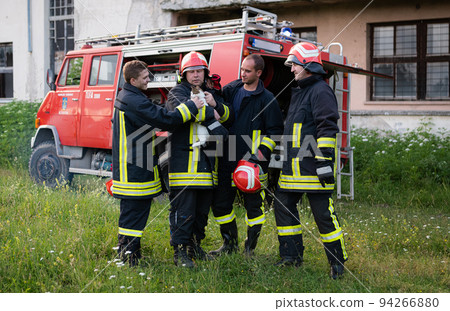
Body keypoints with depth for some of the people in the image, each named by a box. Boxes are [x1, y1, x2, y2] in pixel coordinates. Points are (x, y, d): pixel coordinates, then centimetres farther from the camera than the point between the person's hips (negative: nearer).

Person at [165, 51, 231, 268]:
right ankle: (180, 251, 3)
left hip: (207, 161, 7)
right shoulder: (177, 92, 0)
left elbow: (226, 114, 11)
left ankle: (195, 245, 28)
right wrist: (209, 113, -12)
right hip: (184, 160, -7)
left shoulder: (211, 93, 20)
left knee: (202, 209, 14)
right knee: (183, 209, -6)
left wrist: (215, 104, -9)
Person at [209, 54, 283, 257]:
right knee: (220, 203, 9)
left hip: (252, 164, -5)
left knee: (253, 205, 2)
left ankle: (250, 249, 16)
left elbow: (275, 131, -4)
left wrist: (261, 154, -14)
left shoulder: (267, 99, -4)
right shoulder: (232, 89, 10)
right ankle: (230, 244, 26)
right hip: (227, 160, 5)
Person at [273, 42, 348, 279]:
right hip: (293, 167, 10)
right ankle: (292, 256, 21)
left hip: (312, 167, -10)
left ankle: (338, 263, 8)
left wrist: (324, 162, -22)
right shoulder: (298, 91, 20)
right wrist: (286, 158, 27)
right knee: (283, 206, 11)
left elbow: (327, 128, -18)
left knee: (323, 213, -4)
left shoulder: (320, 90, -10)